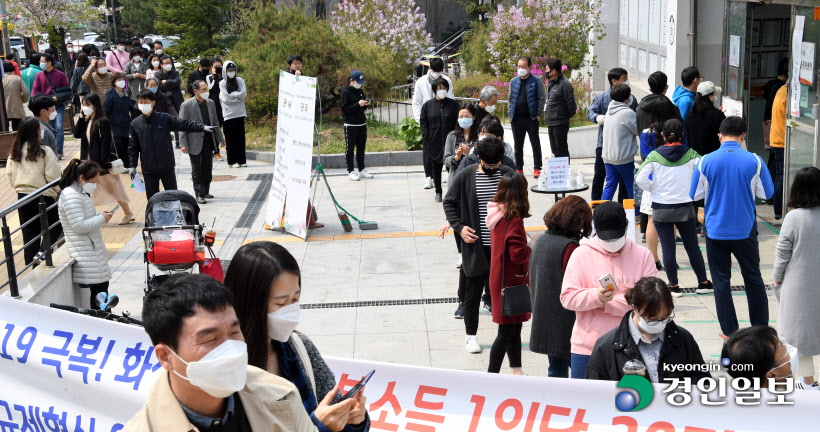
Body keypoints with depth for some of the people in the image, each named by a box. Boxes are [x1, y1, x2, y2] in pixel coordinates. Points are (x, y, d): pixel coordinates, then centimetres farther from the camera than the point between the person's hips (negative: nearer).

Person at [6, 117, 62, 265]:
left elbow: (9, 174, 6)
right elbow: (53, 176, -14)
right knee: (54, 228, 10)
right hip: (43, 197, -6)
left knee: (29, 231, 14)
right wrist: (58, 192, 2)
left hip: (22, 196, 6)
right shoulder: (44, 151, -13)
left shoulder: (14, 152, 3)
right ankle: (43, 251, -10)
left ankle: (31, 264, 17)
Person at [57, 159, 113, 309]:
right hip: (86, 253, -10)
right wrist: (101, 219, -13)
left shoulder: (79, 193, 16)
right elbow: (79, 226, -22)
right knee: (99, 287, -12)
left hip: (92, 249, 10)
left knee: (102, 285, 10)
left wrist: (99, 215, 8)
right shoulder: (71, 196, -17)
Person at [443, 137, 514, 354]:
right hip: (476, 246, -2)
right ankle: (471, 335, 21)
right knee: (473, 291, 7)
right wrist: (459, 227, -8)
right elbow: (449, 203, 4)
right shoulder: (465, 177, -4)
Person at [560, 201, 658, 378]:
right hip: (586, 348, 0)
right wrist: (596, 296, -24)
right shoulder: (581, 254, 1)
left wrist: (607, 304, -13)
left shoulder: (642, 255, 2)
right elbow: (567, 297, -5)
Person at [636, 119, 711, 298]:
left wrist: (653, 189, 6)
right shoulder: (691, 155, -4)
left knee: (668, 248, 4)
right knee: (692, 246, 13)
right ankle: (703, 281, 22)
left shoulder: (654, 156, -6)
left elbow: (640, 179, -12)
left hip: (661, 209, -1)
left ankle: (674, 286, 9)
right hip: (685, 208, 1)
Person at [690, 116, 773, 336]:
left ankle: (730, 332, 12)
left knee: (721, 281, 9)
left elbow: (695, 194, 0)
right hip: (745, 230, 1)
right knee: (753, 278, 17)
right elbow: (767, 192, 1)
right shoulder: (754, 161, -10)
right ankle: (761, 328, 25)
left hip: (716, 230, -1)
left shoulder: (706, 161, -10)